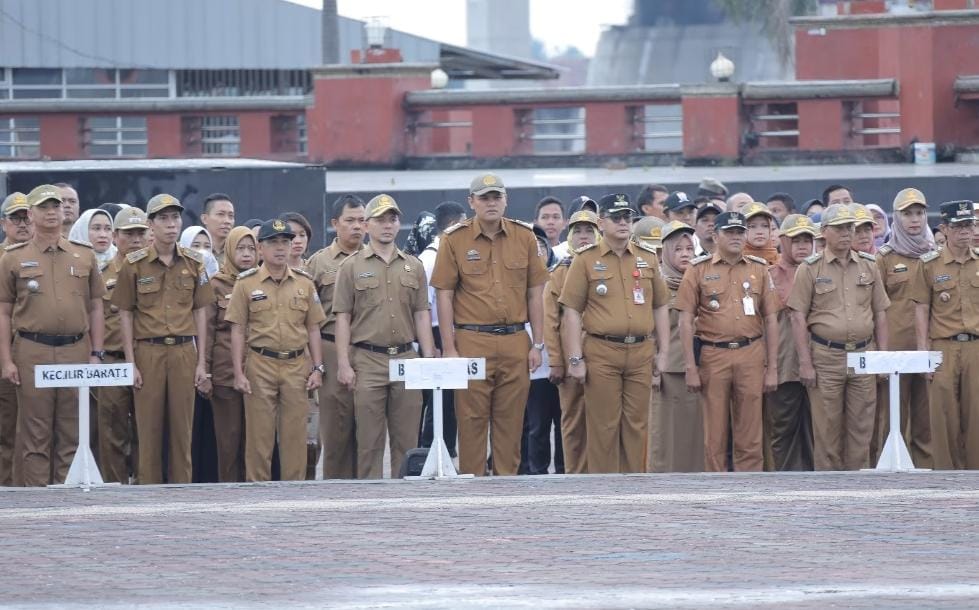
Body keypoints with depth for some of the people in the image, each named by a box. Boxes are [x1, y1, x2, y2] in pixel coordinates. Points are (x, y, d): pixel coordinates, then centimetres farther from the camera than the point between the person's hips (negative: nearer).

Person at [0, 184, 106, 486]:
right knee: (35, 434, -1)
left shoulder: (85, 255, 12)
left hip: (76, 352, 2)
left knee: (71, 433, 4)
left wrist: (96, 353, 7)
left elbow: (95, 308, 14)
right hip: (32, 352, -2)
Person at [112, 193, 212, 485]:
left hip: (184, 351, 2)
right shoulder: (134, 264, 0)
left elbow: (200, 313, 9)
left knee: (182, 427, 3)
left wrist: (201, 362, 5)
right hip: (148, 352, -2)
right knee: (149, 427, 0)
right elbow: (125, 314, 2)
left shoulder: (194, 263, 6)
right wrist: (131, 363, -4)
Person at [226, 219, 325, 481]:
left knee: (295, 435, 3)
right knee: (259, 434, 0)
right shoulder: (246, 283, 2)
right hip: (260, 365, -2)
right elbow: (238, 330, 1)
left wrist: (317, 368, 5)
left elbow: (313, 329, 12)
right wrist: (238, 373, -5)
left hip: (297, 366, 2)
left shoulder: (304, 283, 9)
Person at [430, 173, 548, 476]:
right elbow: (444, 295, 0)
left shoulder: (524, 237, 8)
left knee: (510, 420, 5)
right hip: (472, 342, -2)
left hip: (515, 342, 2)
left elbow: (535, 294, 10)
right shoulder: (454, 239, 1)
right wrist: (449, 348, -5)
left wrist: (537, 344, 5)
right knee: (472, 420, -1)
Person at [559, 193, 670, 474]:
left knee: (636, 425, 5)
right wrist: (575, 359, -8)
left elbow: (660, 307, 16)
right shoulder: (586, 260, 1)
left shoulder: (647, 258, 12)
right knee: (603, 426, -1)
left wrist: (663, 353, 10)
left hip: (640, 353, 3)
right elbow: (572, 311, -2)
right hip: (602, 353, -3)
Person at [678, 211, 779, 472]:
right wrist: (690, 367, -7)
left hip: (750, 356, 2)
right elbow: (686, 320, 0)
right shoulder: (699, 270, 3)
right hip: (712, 356, -2)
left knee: (750, 437, 2)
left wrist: (772, 368, 4)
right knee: (715, 434, 2)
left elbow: (771, 320, 10)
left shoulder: (759, 269, 10)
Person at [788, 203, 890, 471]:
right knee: (827, 429, 0)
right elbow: (798, 318, -2)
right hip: (825, 356, -3)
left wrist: (883, 356, 6)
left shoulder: (868, 266, 10)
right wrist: (805, 363, -8)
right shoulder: (810, 268, 1)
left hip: (863, 355, 3)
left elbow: (880, 314, 13)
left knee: (861, 428, 3)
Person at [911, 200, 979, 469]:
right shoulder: (929, 264, 3)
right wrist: (923, 351, -4)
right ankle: (946, 472, 7)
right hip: (944, 348, -2)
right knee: (944, 416, 0)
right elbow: (921, 309, 2)